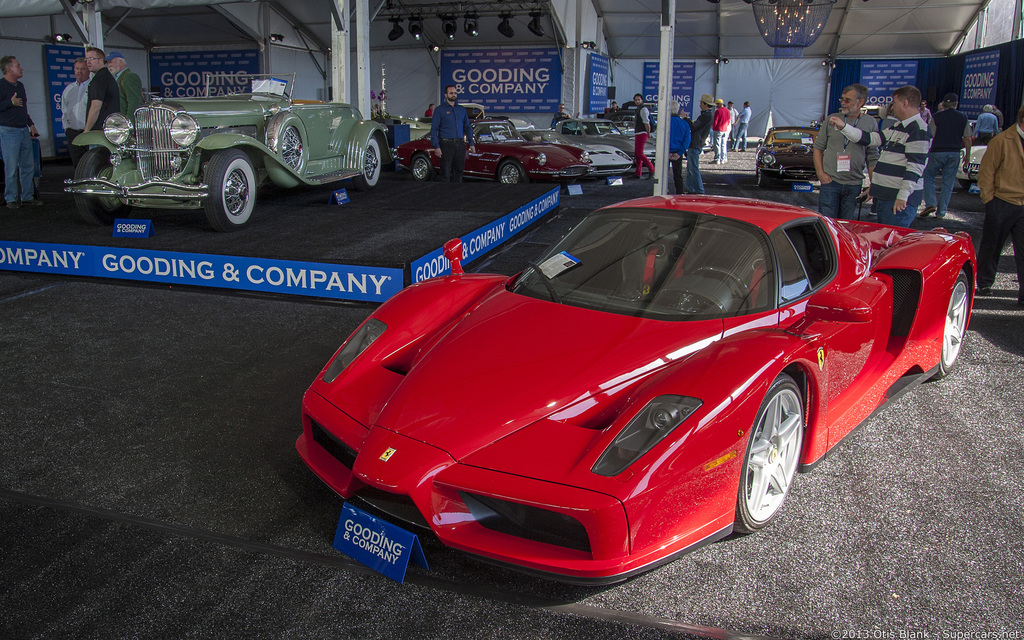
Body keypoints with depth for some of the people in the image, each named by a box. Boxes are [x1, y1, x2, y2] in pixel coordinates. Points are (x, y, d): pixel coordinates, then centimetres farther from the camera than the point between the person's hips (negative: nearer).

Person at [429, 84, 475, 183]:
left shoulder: (462, 109, 15)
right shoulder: (440, 110, 1)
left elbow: (467, 127, 18)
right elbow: (434, 129, -3)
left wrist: (471, 143, 8)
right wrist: (436, 146, -13)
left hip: (460, 145, 5)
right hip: (446, 145, -4)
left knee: (458, 171, 9)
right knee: (445, 172, -3)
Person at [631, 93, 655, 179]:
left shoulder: (643, 109, -12)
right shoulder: (639, 109, 20)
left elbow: (646, 122, -18)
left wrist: (648, 133, -14)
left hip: (642, 134, -10)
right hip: (638, 134, 10)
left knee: (639, 153, -13)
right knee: (636, 154, 8)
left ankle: (651, 169, -8)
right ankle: (638, 173, 9)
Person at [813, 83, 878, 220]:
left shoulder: (870, 123, 4)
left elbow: (872, 158, 6)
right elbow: (818, 147, 8)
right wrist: (820, 173, -4)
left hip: (854, 185, 1)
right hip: (830, 181, -1)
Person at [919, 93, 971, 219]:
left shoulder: (936, 117, -5)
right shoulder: (963, 118, 3)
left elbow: (930, 137, -9)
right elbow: (967, 139, 4)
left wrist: (926, 153, -1)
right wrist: (968, 155, 13)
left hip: (937, 152, -2)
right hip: (954, 153, 3)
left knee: (928, 177, 12)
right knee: (948, 183, 7)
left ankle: (930, 203, -7)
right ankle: (941, 212, 8)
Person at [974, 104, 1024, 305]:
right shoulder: (1002, 141, -7)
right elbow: (986, 172, -4)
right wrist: (989, 199, -5)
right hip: (1002, 204, -3)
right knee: (991, 245, 11)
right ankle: (984, 283, 28)